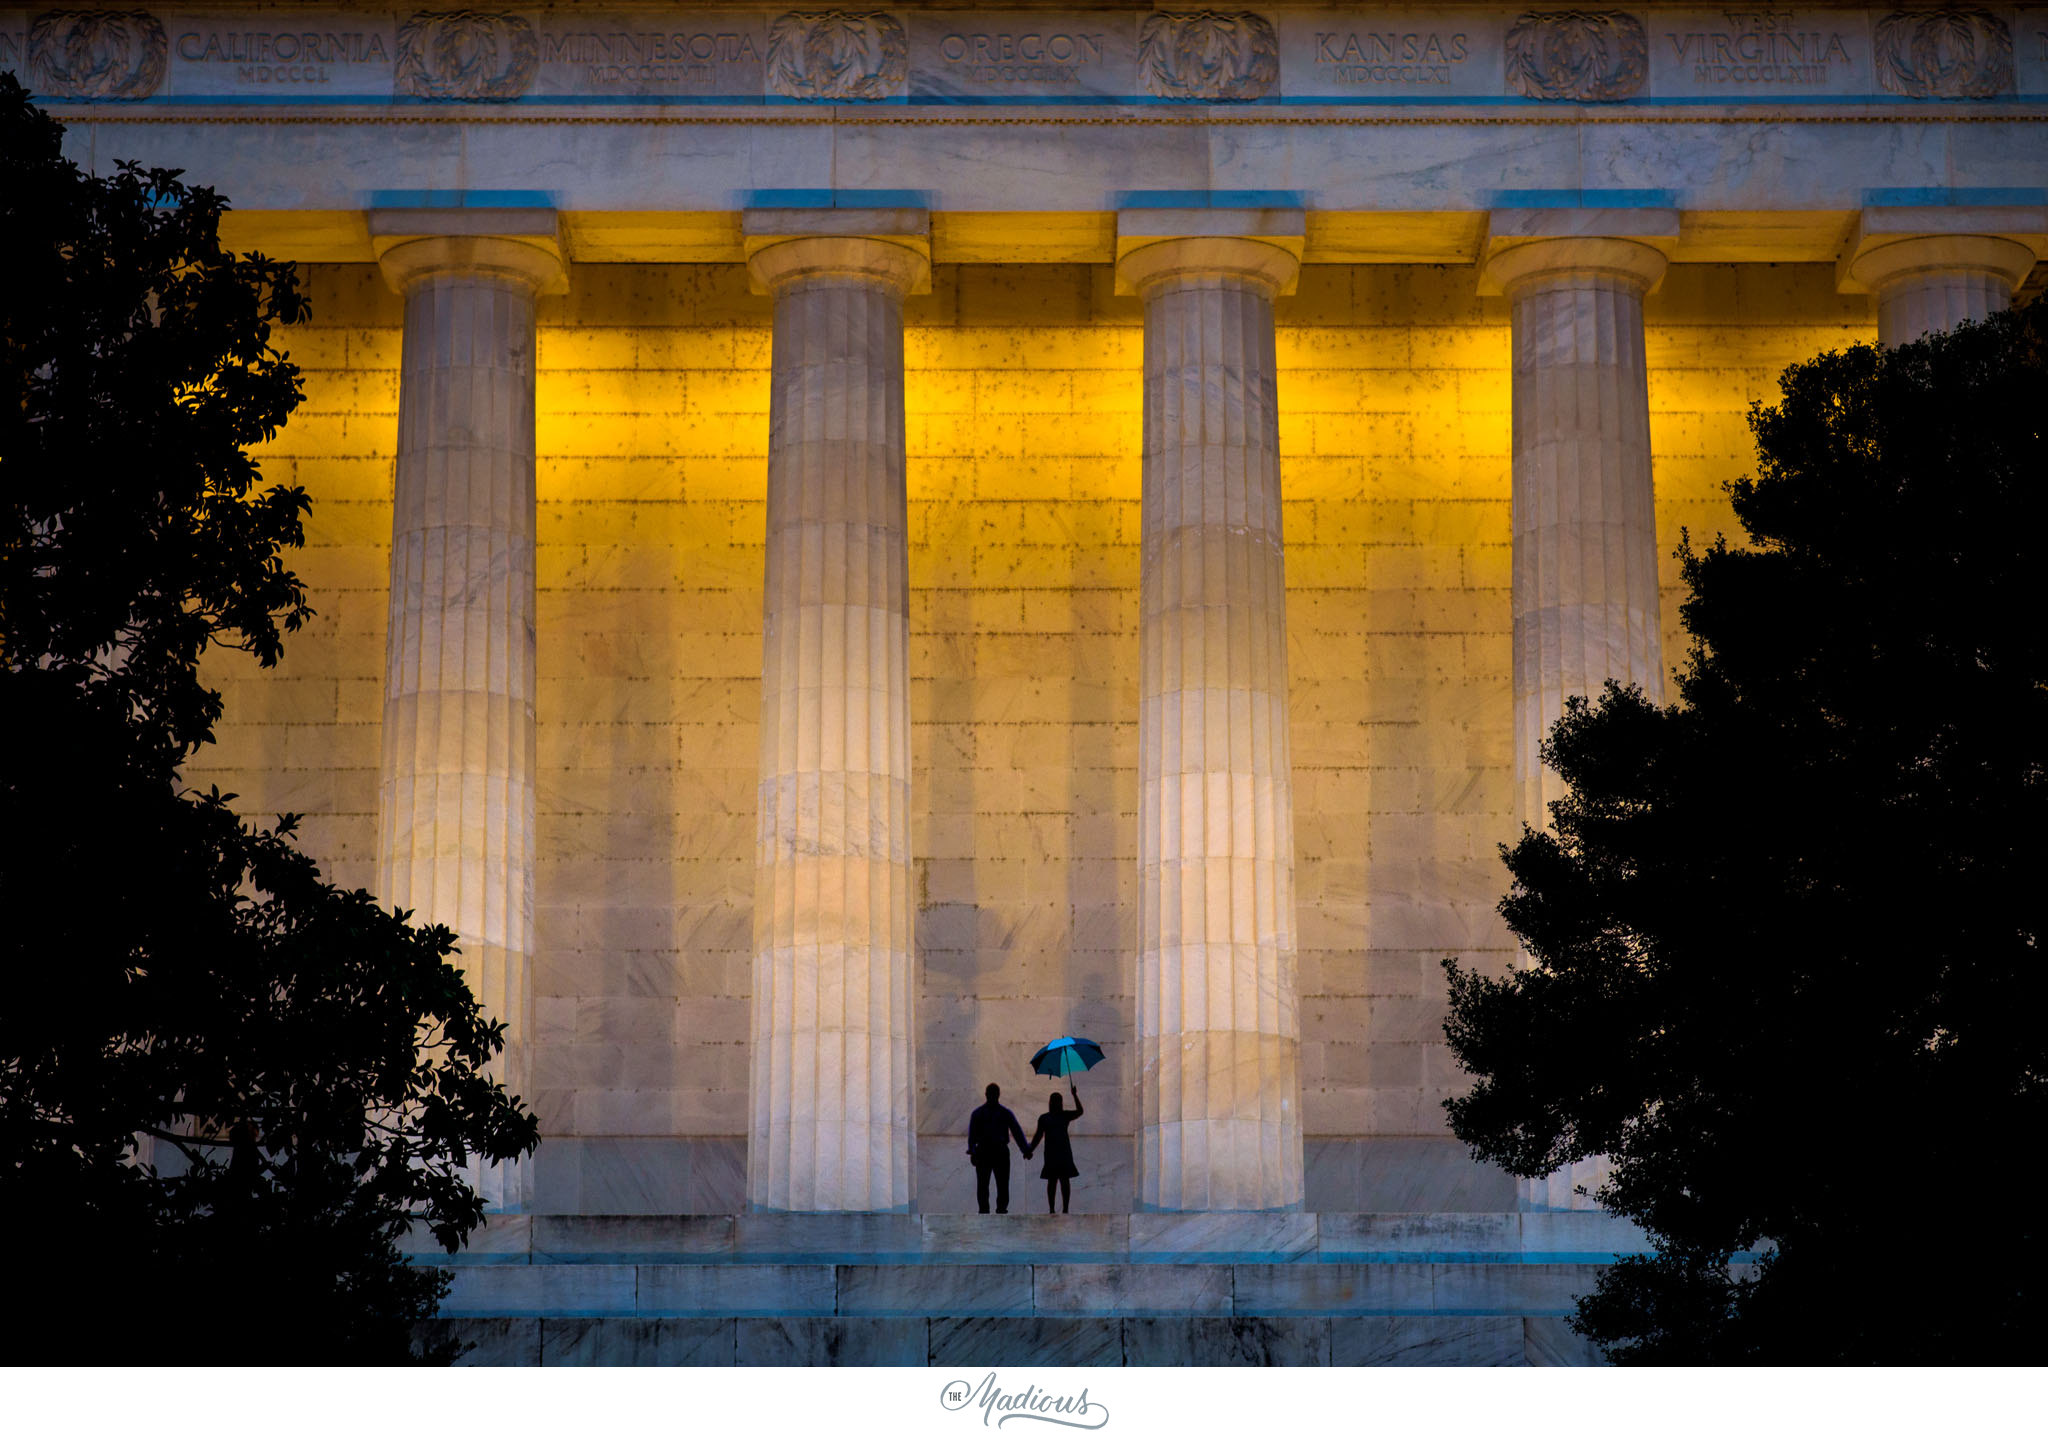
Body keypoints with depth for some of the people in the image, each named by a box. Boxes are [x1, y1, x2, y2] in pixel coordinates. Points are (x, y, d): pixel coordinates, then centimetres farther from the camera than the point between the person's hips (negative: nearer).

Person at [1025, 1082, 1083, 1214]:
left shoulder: (1065, 1116, 8)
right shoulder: (1044, 1118, 8)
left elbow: (1080, 1111, -7)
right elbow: (1038, 1136, 10)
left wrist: (1075, 1096, -15)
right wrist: (1030, 1150, 3)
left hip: (1064, 1152, 0)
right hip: (1051, 1152, 0)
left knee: (1065, 1180, -2)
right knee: (1052, 1181, 1)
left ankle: (1065, 1208, -1)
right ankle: (1051, 1209, 4)